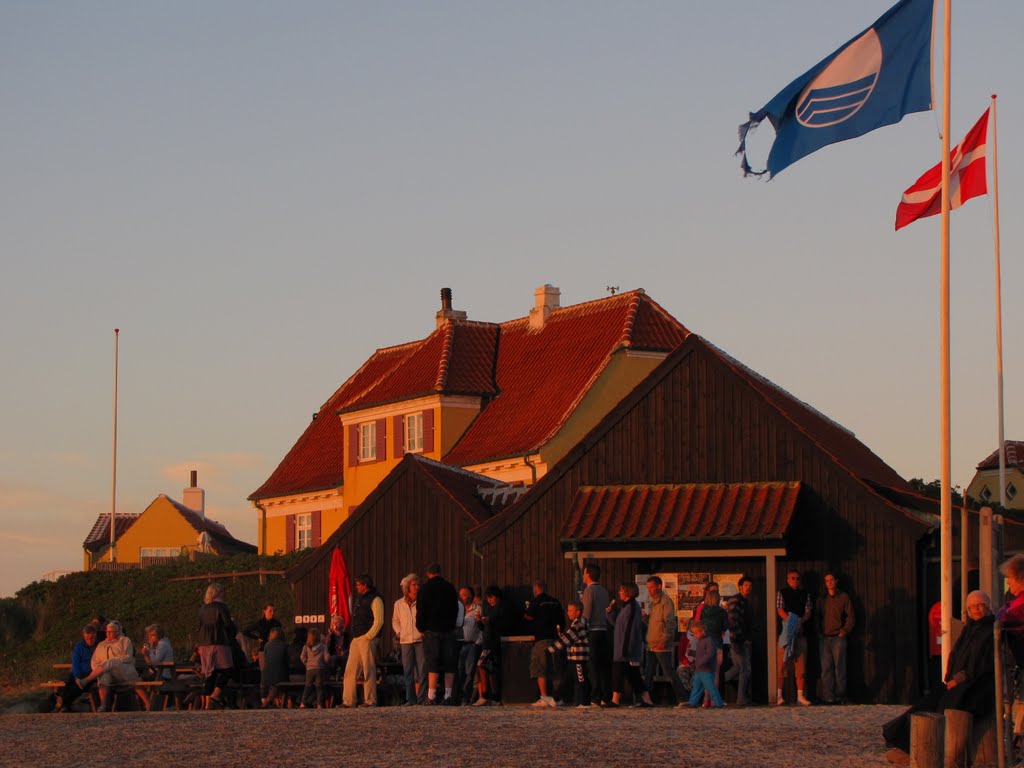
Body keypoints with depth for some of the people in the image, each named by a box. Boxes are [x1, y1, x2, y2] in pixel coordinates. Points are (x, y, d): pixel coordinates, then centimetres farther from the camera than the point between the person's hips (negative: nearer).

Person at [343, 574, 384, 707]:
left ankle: (370, 701, -2)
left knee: (368, 671, -6)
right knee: (350, 671, 5)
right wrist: (355, 638, 15)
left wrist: (368, 636, -17)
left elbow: (379, 621, -15)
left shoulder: (375, 599, -8)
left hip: (367, 640, -9)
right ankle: (348, 701, 6)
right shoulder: (359, 599, 21)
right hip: (356, 640, 9)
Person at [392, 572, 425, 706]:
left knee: (422, 670, -6)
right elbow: (395, 621, 22)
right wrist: (398, 632, 6)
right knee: (408, 671, 3)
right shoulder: (399, 604, 12)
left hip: (421, 640, -3)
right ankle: (410, 699, 8)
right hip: (405, 641, 3)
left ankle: (422, 698, -4)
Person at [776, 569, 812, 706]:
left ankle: (800, 696, 2)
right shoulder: (782, 593, 7)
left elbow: (808, 612, 7)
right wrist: (790, 622, -20)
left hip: (800, 632, 2)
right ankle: (779, 695, -1)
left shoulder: (805, 594, 14)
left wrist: (800, 621, -14)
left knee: (801, 665, 0)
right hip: (786, 632, -2)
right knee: (782, 664, -5)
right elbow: (780, 610, -3)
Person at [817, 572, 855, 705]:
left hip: (838, 638, -4)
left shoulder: (843, 597, 4)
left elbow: (850, 616, 2)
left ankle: (840, 697, -1)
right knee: (826, 669, 0)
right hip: (825, 638, 4)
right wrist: (819, 631, 4)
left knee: (839, 668, -3)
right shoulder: (822, 599, 14)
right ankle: (828, 697, 1)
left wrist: (844, 632, -5)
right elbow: (818, 617, 17)